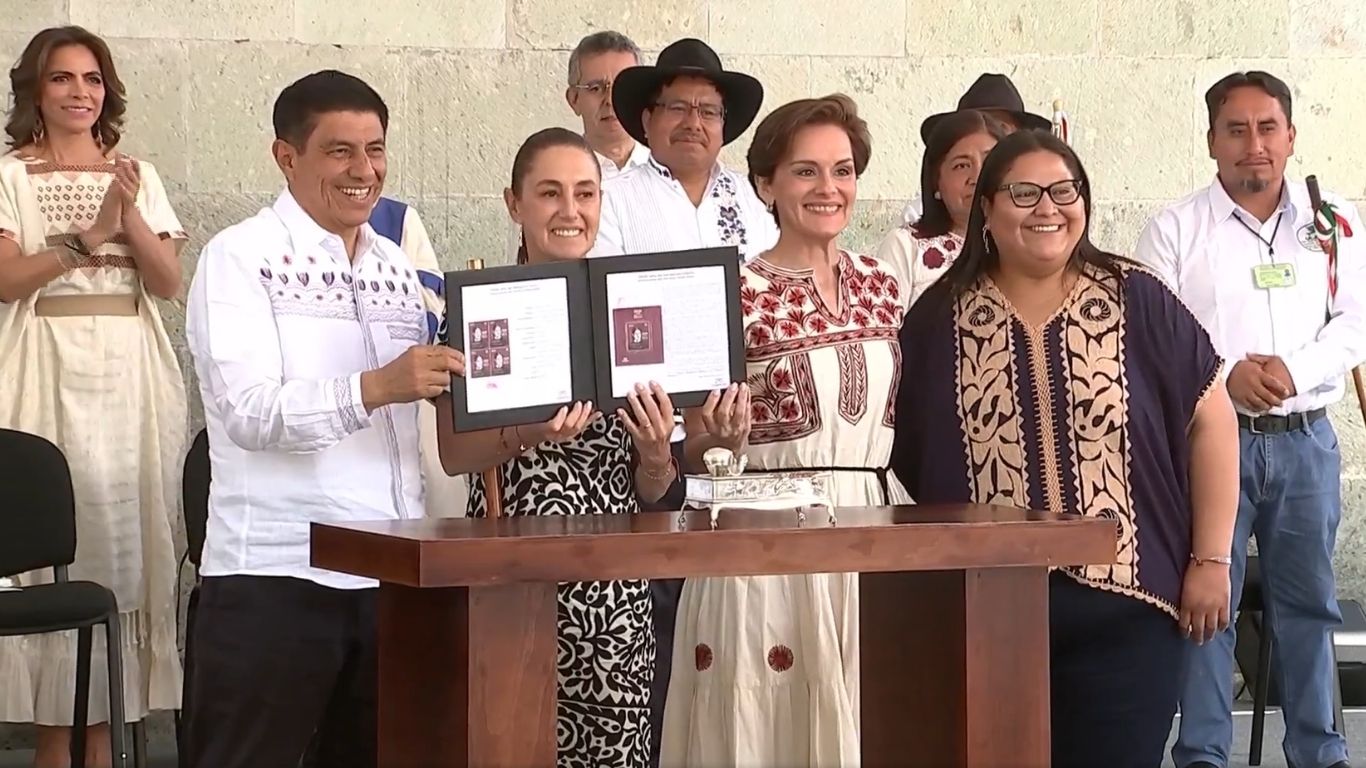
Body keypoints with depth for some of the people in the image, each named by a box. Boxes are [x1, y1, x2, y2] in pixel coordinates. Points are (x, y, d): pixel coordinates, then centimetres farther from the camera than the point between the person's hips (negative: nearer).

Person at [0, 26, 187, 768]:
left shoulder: (139, 176, 13)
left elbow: (168, 283, 5)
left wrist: (129, 217, -11)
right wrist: (89, 238, -17)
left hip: (129, 376, 3)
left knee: (122, 534, 0)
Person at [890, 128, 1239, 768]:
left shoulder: (1137, 301, 2)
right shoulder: (940, 316, 6)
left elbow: (1210, 422, 4)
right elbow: (903, 451, 11)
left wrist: (1210, 560, 0)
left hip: (1123, 603, -1)